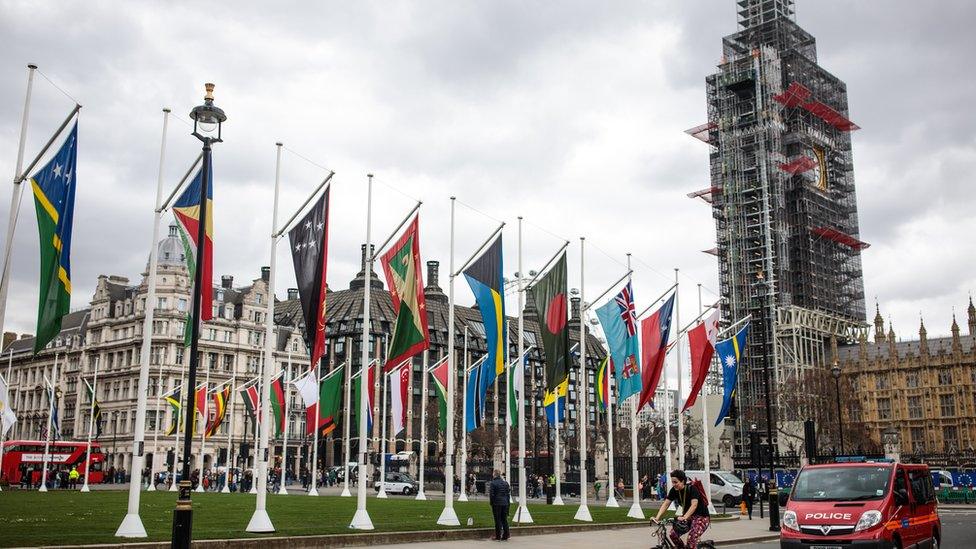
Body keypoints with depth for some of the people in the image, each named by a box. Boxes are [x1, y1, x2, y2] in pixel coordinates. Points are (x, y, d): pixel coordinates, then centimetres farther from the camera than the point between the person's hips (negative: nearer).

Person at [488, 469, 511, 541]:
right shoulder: (505, 483, 9)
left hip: (496, 504, -5)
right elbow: (508, 493, 12)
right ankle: (505, 536, 13)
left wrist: (491, 502, 3)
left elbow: (491, 494, -9)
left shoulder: (493, 483, -8)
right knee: (504, 519, 11)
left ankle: (498, 537, 1)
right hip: (505, 503, 5)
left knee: (498, 520, 0)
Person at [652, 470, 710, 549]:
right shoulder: (674, 491, -6)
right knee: (673, 534, -12)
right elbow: (665, 504, -11)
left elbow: (694, 505, -36)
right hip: (688, 516, 6)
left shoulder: (691, 489, -23)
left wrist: (684, 517, -50)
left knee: (691, 538, -27)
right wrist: (657, 518, -24)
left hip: (701, 517, -6)